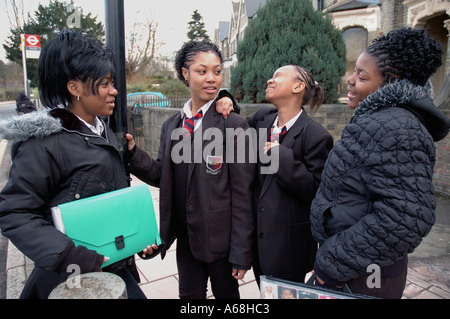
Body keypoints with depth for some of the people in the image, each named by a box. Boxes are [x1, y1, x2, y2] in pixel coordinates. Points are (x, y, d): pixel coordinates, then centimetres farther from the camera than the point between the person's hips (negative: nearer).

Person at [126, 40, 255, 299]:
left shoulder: (234, 125, -13)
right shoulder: (171, 126, 4)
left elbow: (243, 195, -14)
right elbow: (162, 176, 8)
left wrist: (241, 253, -12)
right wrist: (133, 152, -9)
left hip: (220, 238, -4)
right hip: (185, 237, 5)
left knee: (226, 293, 18)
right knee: (189, 294, 21)